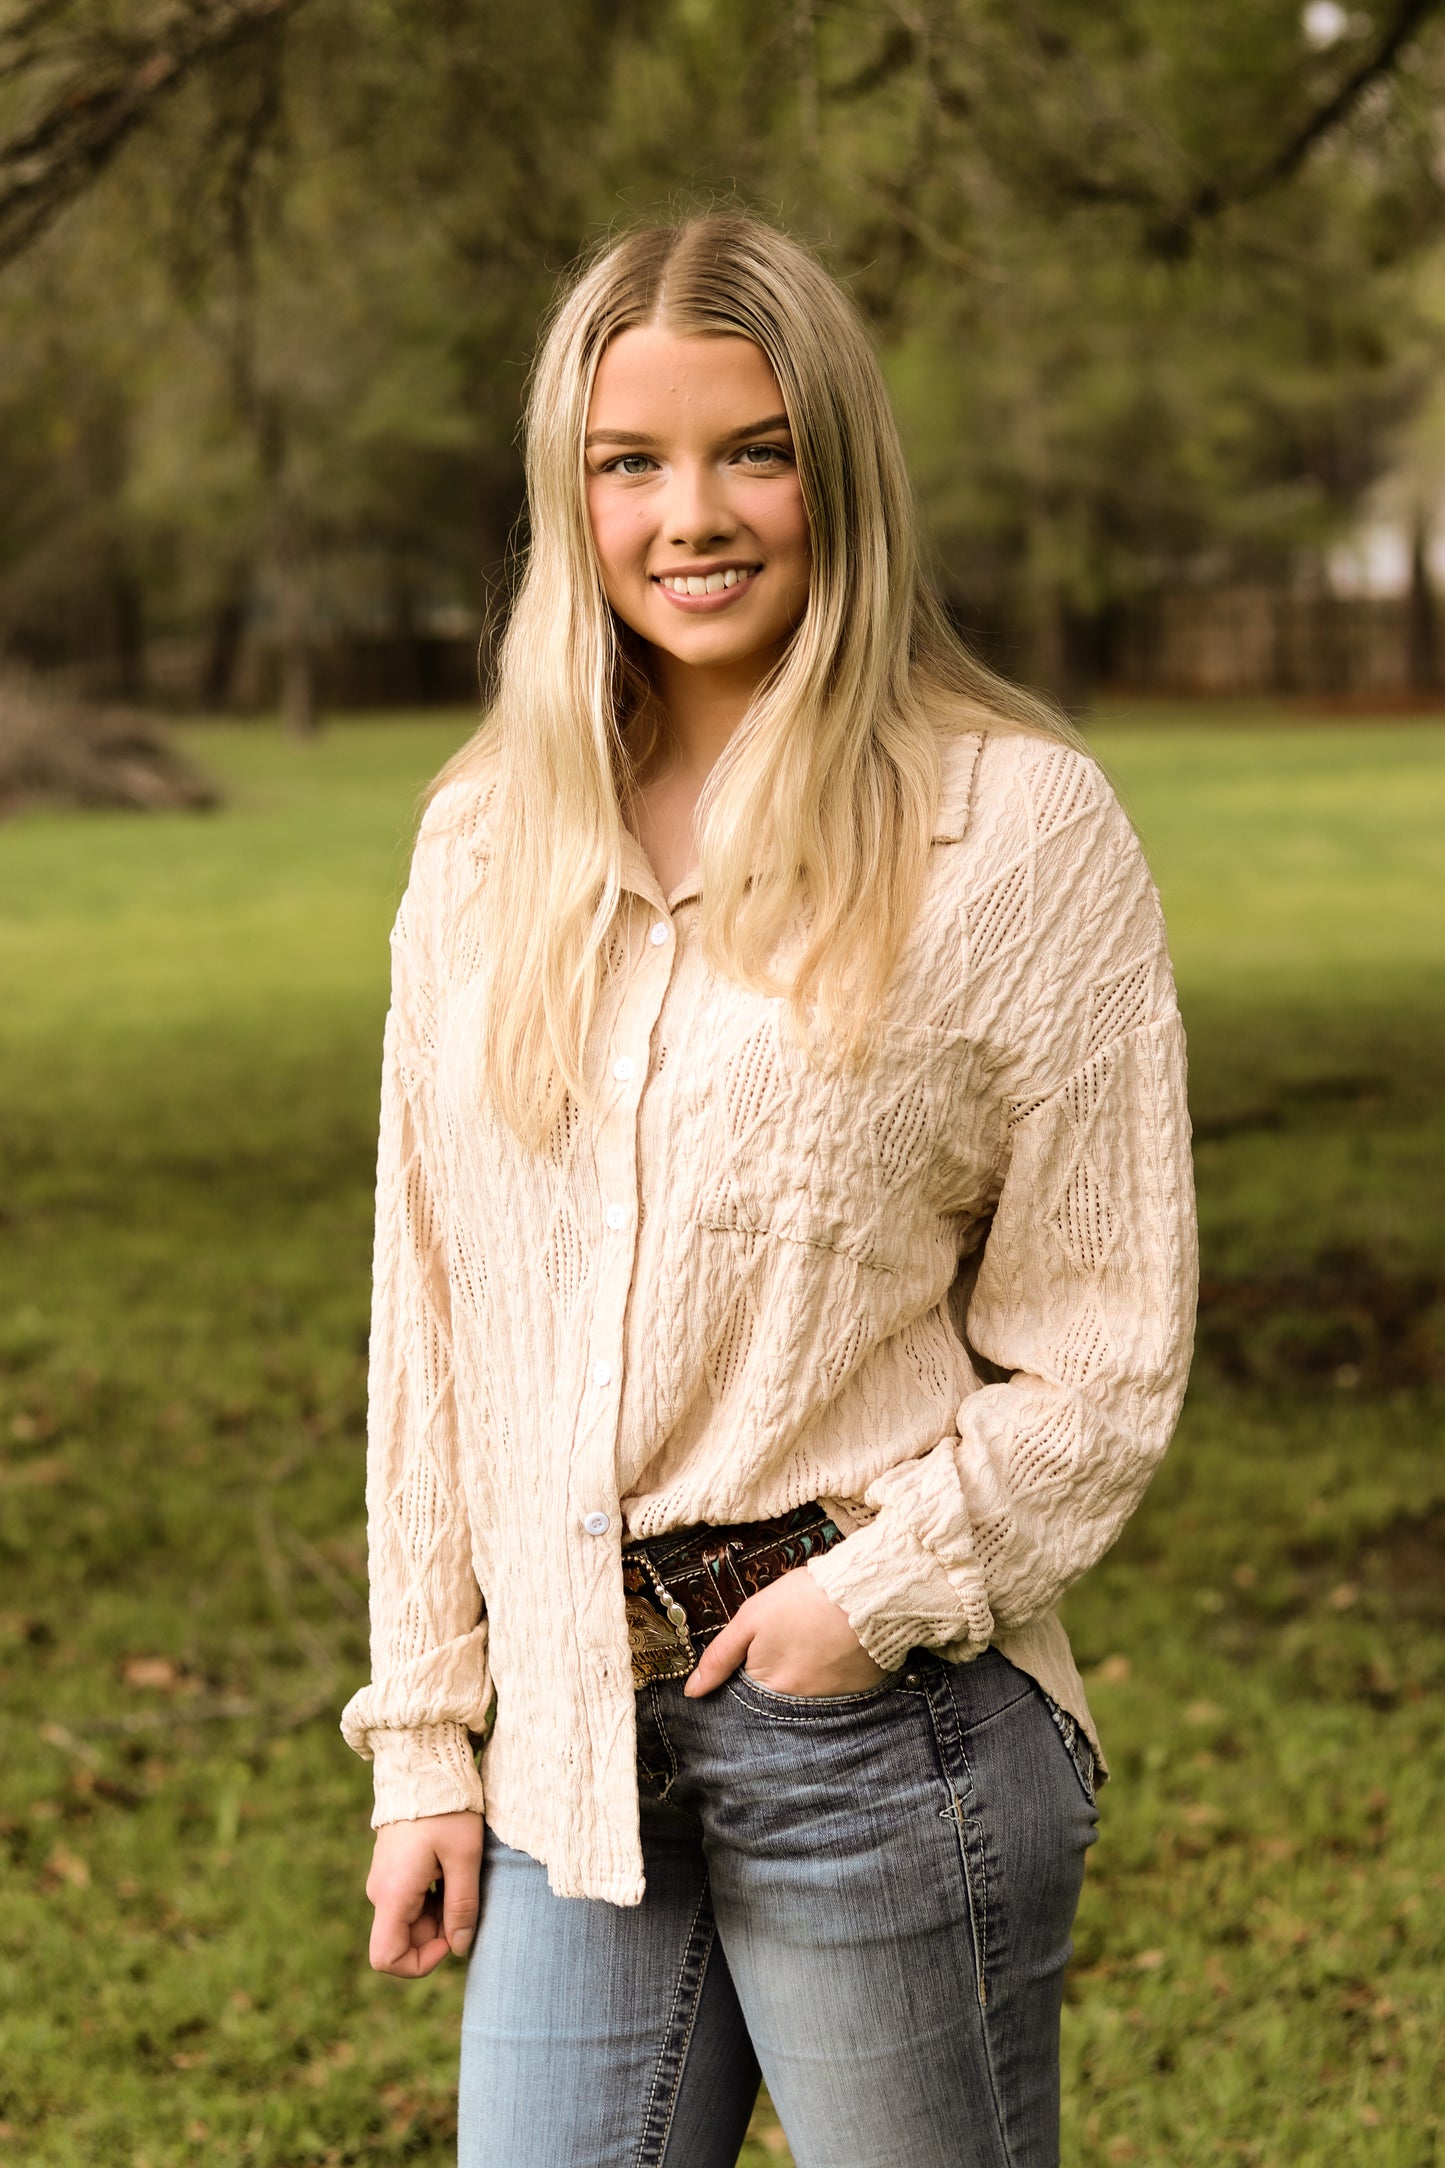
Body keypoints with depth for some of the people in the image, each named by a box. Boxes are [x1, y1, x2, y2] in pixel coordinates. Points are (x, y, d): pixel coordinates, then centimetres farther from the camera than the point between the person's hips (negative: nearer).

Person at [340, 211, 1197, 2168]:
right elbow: (432, 1322, 11)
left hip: (886, 1730, -4)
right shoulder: (484, 847, 8)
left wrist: (880, 1593, -13)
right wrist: (426, 1741, 10)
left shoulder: (1016, 826, -5)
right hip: (576, 1746, 4)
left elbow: (1107, 1348, -4)